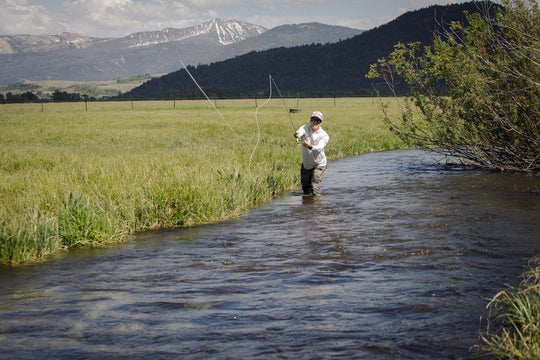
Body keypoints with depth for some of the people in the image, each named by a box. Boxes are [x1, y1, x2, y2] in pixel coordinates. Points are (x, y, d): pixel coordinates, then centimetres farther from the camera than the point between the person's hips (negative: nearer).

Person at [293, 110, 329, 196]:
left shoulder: (324, 135, -16)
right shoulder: (305, 128, -10)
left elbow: (319, 148, -32)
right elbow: (300, 132, -34)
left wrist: (310, 146, -54)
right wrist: (296, 134, -60)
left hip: (319, 165, -3)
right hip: (305, 164, 3)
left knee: (315, 191, -16)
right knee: (306, 192, 14)